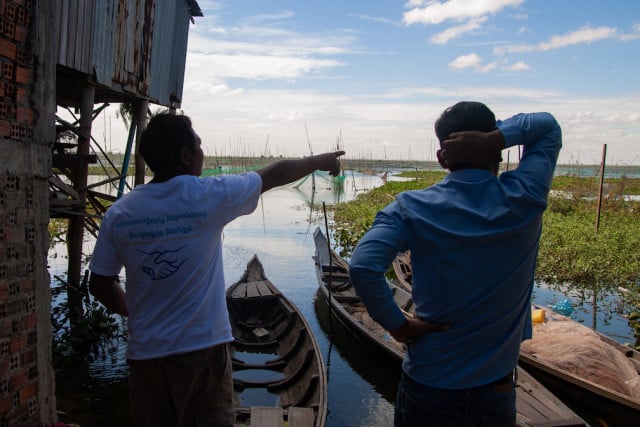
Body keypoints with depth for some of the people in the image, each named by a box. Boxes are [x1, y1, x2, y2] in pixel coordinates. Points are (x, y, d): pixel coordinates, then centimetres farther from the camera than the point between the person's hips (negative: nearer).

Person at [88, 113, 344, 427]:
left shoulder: (118, 213, -3)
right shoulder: (209, 196, -13)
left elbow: (100, 286, 4)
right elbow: (276, 174, 2)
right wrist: (318, 161, 19)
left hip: (144, 353, 4)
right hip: (202, 348, -3)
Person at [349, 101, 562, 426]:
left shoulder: (414, 208, -15)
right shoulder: (524, 199, -10)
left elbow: (363, 266, -28)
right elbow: (548, 125, 5)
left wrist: (396, 324, -14)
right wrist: (494, 140, -13)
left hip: (426, 389, -1)